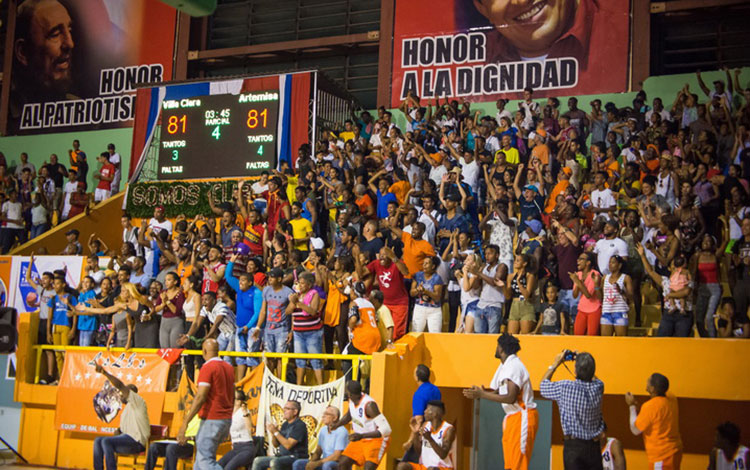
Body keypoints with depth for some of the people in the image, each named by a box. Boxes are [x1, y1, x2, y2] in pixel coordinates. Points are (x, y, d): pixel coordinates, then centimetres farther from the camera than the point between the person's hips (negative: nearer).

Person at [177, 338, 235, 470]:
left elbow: (200, 397, -20)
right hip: (226, 418, 9)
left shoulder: (208, 368, -13)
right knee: (201, 455, 17)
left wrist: (185, 422, -20)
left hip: (211, 420, -9)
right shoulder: (229, 367, 13)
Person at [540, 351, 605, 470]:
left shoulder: (565, 387, -17)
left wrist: (556, 363, 7)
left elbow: (543, 385, 2)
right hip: (594, 445, 3)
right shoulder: (598, 387, -7)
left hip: (573, 445, -3)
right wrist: (585, 362, 16)